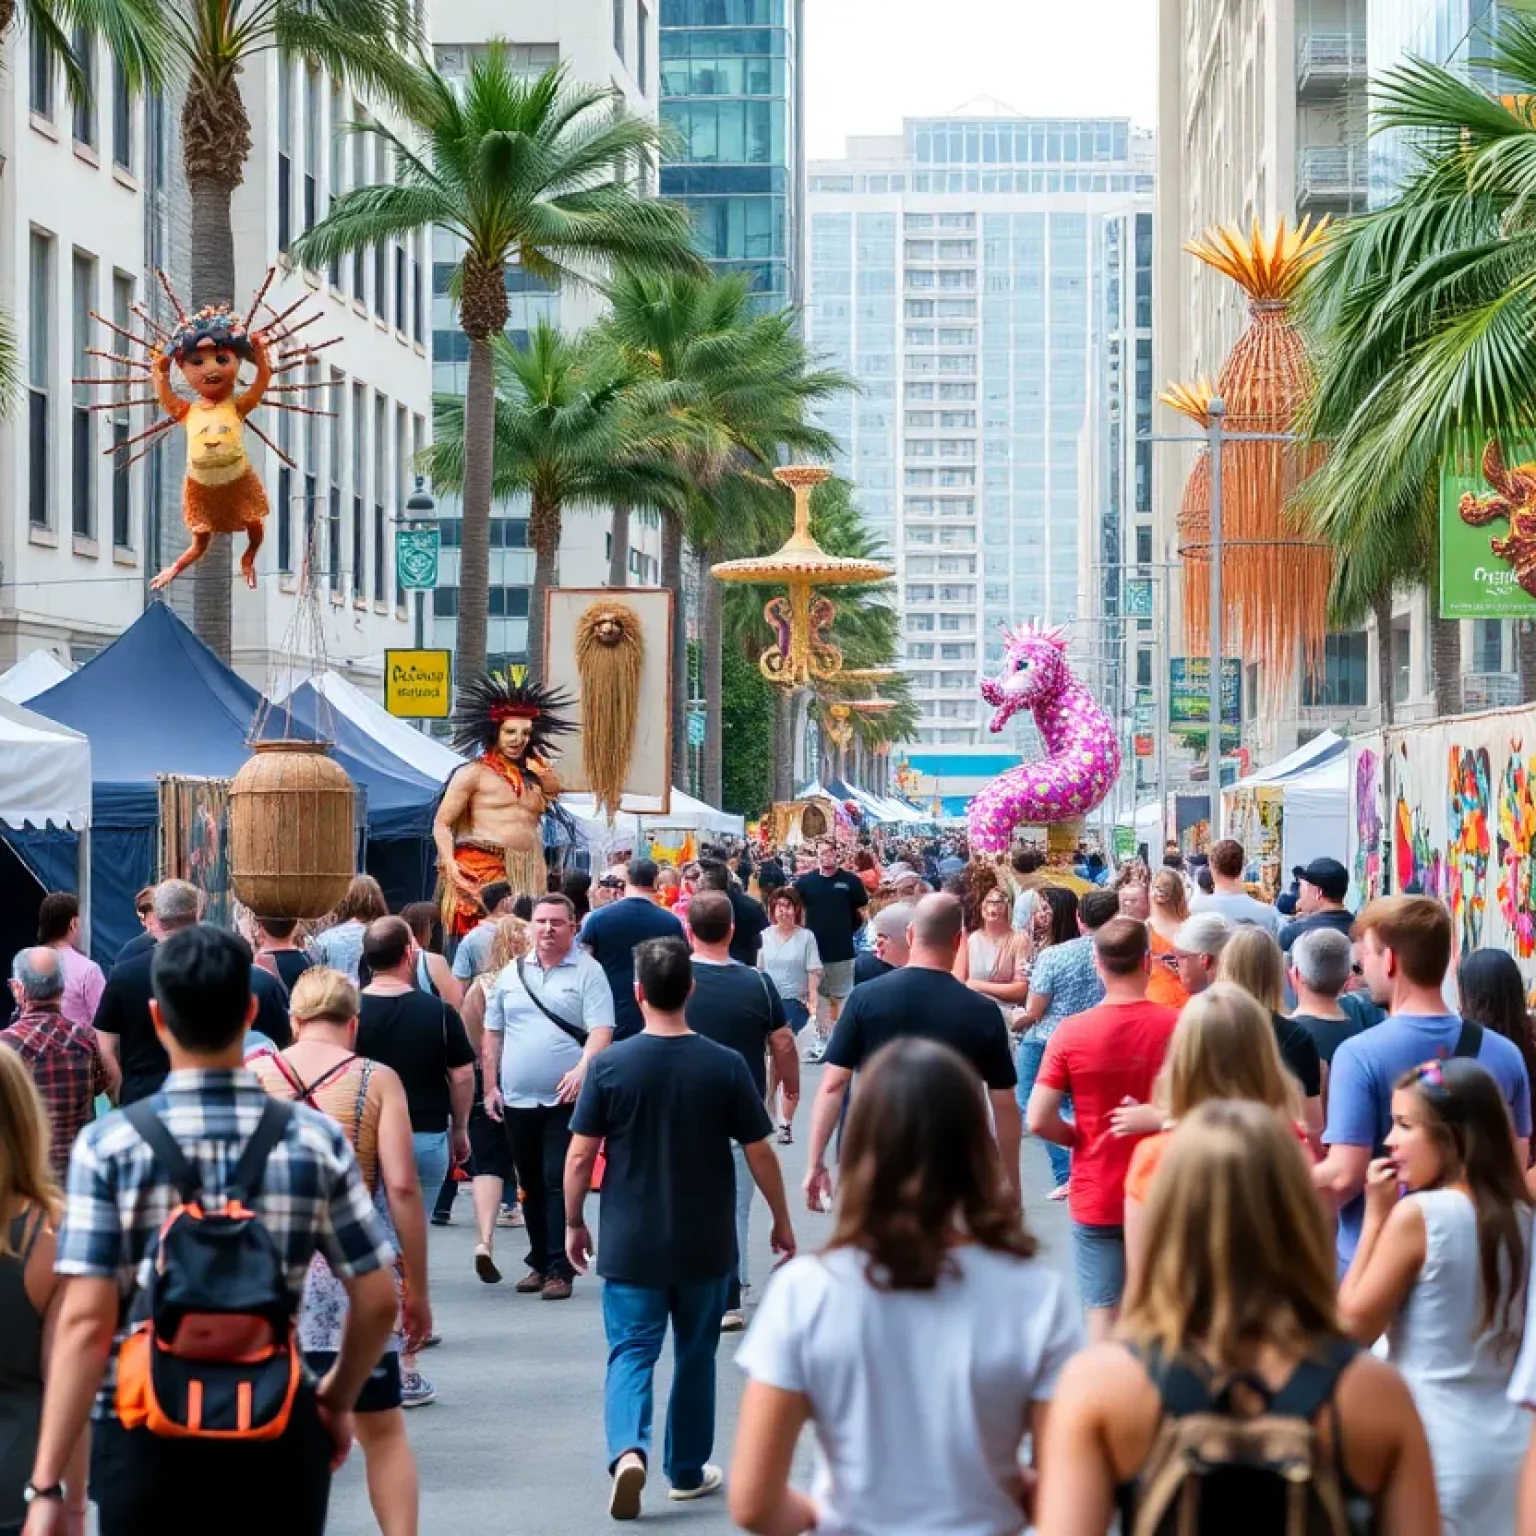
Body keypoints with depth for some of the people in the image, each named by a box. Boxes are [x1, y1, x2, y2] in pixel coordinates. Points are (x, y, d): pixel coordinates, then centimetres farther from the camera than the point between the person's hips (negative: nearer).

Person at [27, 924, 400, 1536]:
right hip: (277, 1440, 1)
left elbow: (86, 1321, -12)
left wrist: (47, 1485, -10)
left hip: (147, 1439, -1)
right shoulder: (315, 1140, -2)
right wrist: (338, 1401, 19)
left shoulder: (109, 1144, -7)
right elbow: (377, 1302, 1)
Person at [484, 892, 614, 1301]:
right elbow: (492, 1034, 16)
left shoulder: (588, 972, -3)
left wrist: (582, 1068, -28)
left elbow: (601, 1031, -12)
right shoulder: (512, 973, 11)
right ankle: (539, 1263, 24)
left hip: (566, 1099, -5)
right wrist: (491, 1086, 11)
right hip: (518, 1100, 5)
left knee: (560, 1184, -8)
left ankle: (560, 1270, -5)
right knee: (531, 1186, 13)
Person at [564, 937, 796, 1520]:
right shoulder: (726, 1066, -9)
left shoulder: (610, 1066, -10)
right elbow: (760, 1153, -4)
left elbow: (580, 1155, -7)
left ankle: (628, 1449, -18)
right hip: (705, 1246, 1)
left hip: (631, 1244, -1)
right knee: (695, 1355, 16)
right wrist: (782, 1221, 10)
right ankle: (688, 1471, 26)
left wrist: (574, 1223, 7)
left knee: (631, 1351, 5)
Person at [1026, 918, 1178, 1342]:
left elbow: (1039, 1121, -11)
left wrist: (1083, 1139, 7)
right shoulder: (1179, 1027, -13)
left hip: (1096, 1199, 0)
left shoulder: (1071, 1032, -11)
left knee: (1105, 1315, 9)